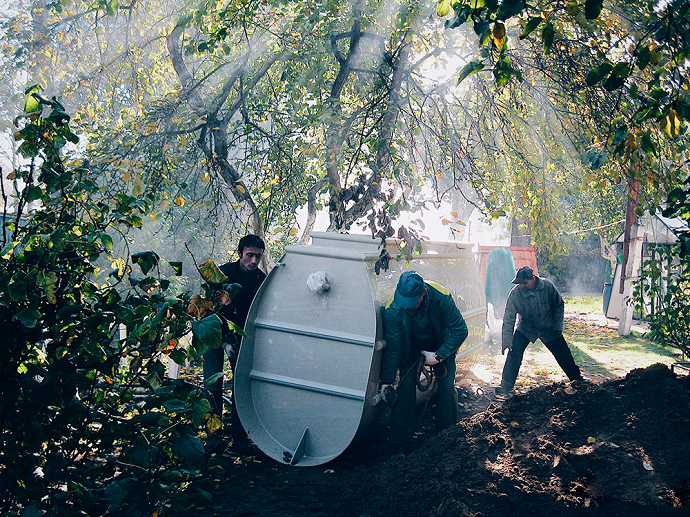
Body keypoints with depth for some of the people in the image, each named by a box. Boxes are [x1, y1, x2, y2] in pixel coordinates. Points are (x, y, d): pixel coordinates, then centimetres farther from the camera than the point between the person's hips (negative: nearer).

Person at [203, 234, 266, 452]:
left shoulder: (262, 280, -4)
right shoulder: (223, 272, -14)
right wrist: (226, 339, -21)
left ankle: (238, 436, 1)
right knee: (213, 385, -9)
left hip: (242, 335, 3)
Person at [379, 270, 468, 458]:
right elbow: (392, 347, -19)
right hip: (411, 347, 0)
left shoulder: (441, 297, -32)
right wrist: (386, 381, -17)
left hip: (441, 345, 1)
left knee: (447, 386, -10)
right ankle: (399, 446, -7)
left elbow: (459, 329, -18)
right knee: (405, 388, -14)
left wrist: (439, 356, -22)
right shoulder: (393, 310, -30)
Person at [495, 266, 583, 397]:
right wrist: (507, 342, -25)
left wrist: (558, 326, -3)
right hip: (525, 329, -1)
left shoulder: (547, 286, -21)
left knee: (564, 355, 9)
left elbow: (558, 306, -3)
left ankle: (577, 379, 33)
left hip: (549, 328, 1)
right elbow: (508, 319, -21)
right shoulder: (515, 294, -24)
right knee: (514, 354, -16)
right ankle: (505, 386, -7)